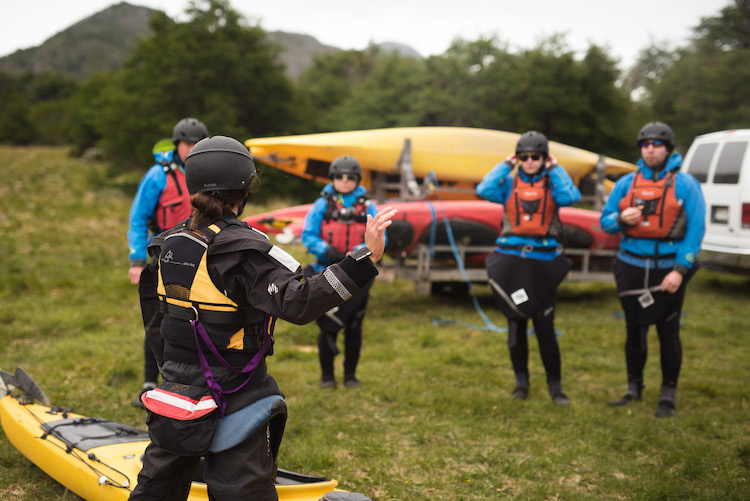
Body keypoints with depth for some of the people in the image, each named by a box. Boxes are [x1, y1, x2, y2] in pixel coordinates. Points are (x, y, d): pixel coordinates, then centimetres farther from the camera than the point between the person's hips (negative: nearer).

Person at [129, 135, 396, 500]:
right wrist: (366, 259, -35)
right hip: (233, 397, -7)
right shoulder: (243, 250, -20)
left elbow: (153, 317, 12)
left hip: (177, 387, 7)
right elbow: (298, 303, -31)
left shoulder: (169, 244, 3)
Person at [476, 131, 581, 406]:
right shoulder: (509, 183, 7)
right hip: (511, 260, 1)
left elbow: (570, 197, -16)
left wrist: (555, 169, -5)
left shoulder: (553, 183, 5)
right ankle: (521, 381, 22)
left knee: (545, 327, -1)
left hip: (543, 263, -1)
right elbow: (484, 190, -12)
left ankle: (555, 386, 11)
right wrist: (506, 165, -2)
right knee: (516, 324, 8)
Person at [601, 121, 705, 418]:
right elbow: (605, 221, 8)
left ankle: (668, 396, 17)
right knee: (634, 330, 12)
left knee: (668, 333, 4)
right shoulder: (626, 183, 6)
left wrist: (680, 270, -16)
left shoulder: (685, 184, -4)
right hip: (632, 267, 3)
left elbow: (695, 229, -8)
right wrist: (621, 219, -16)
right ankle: (634, 389, 27)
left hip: (668, 270, -3)